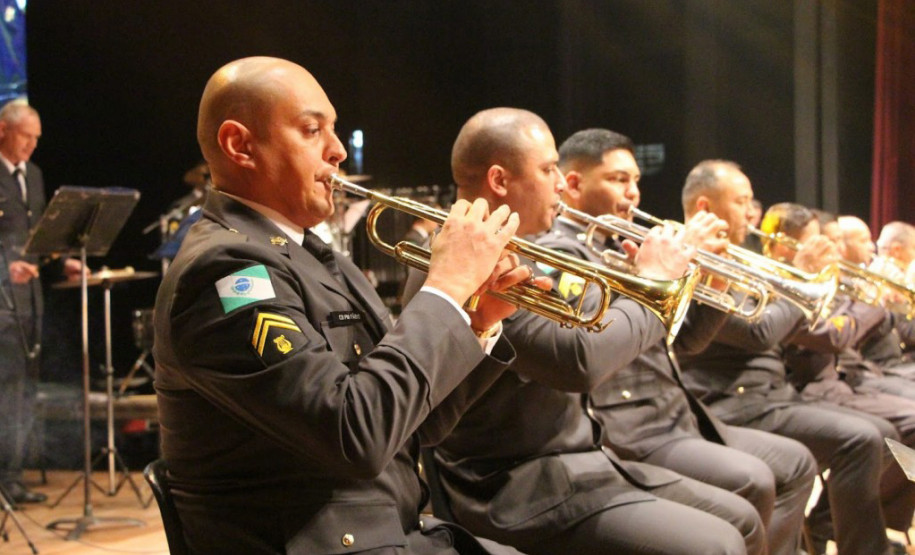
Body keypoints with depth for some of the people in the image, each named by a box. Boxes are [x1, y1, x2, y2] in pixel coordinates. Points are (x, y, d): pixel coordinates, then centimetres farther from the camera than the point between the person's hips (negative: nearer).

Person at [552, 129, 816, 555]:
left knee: (795, 463, 11)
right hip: (628, 431, -10)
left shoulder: (617, 248, 19)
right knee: (751, 482, -26)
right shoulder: (559, 252, -10)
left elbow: (686, 338, 19)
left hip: (678, 417, 10)